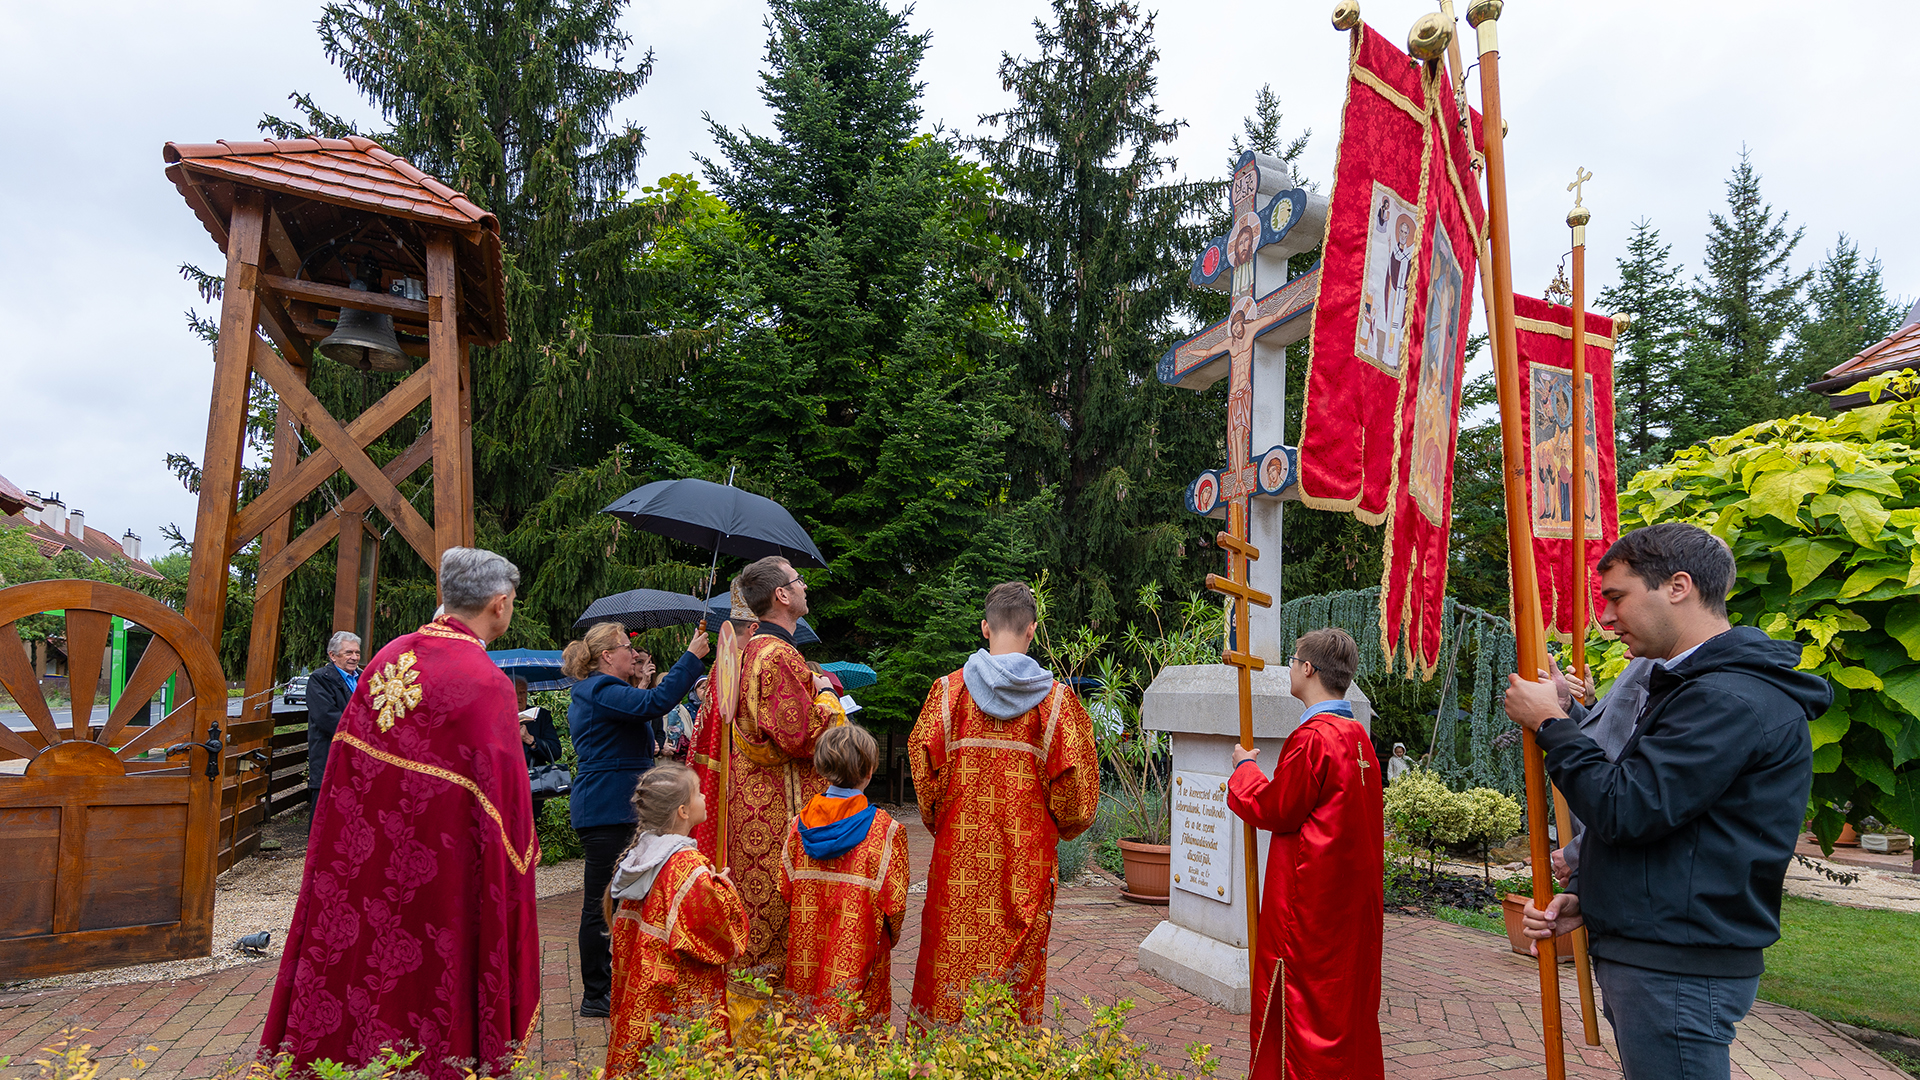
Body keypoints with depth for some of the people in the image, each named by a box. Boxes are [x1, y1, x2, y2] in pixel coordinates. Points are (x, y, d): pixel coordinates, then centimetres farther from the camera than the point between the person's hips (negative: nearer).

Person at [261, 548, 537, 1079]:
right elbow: (503, 795, -17)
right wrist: (521, 857, -3)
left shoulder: (388, 657, 1)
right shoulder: (486, 683, -20)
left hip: (362, 864, 7)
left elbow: (347, 761, 9)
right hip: (440, 879, -6)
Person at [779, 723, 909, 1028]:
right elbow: (893, 901, -12)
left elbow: (786, 889, 3)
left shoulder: (800, 823, -4)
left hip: (807, 950, 4)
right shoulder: (883, 829, -16)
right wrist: (890, 935, 8)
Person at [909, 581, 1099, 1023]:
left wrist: (936, 819, 12)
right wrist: (1062, 825, 11)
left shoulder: (950, 688, -3)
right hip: (1027, 850, -1)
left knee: (954, 948, 12)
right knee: (1018, 950, 10)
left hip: (960, 847, 1)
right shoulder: (1055, 696, -5)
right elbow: (1074, 771, -7)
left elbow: (923, 756, -4)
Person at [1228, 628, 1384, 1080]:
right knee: (1351, 999, 18)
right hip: (1356, 896, 9)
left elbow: (1276, 810, -15)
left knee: (1306, 1005, 1)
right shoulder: (1358, 736, 8)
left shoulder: (1312, 738, -21)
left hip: (1310, 897, -9)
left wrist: (1244, 769, 0)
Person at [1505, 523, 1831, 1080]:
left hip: (1679, 971, -10)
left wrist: (1550, 722, -12)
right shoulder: (1687, 685, 15)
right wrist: (1584, 896, 9)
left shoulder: (1732, 700, -20)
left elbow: (1624, 810, -24)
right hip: (1644, 956, 10)